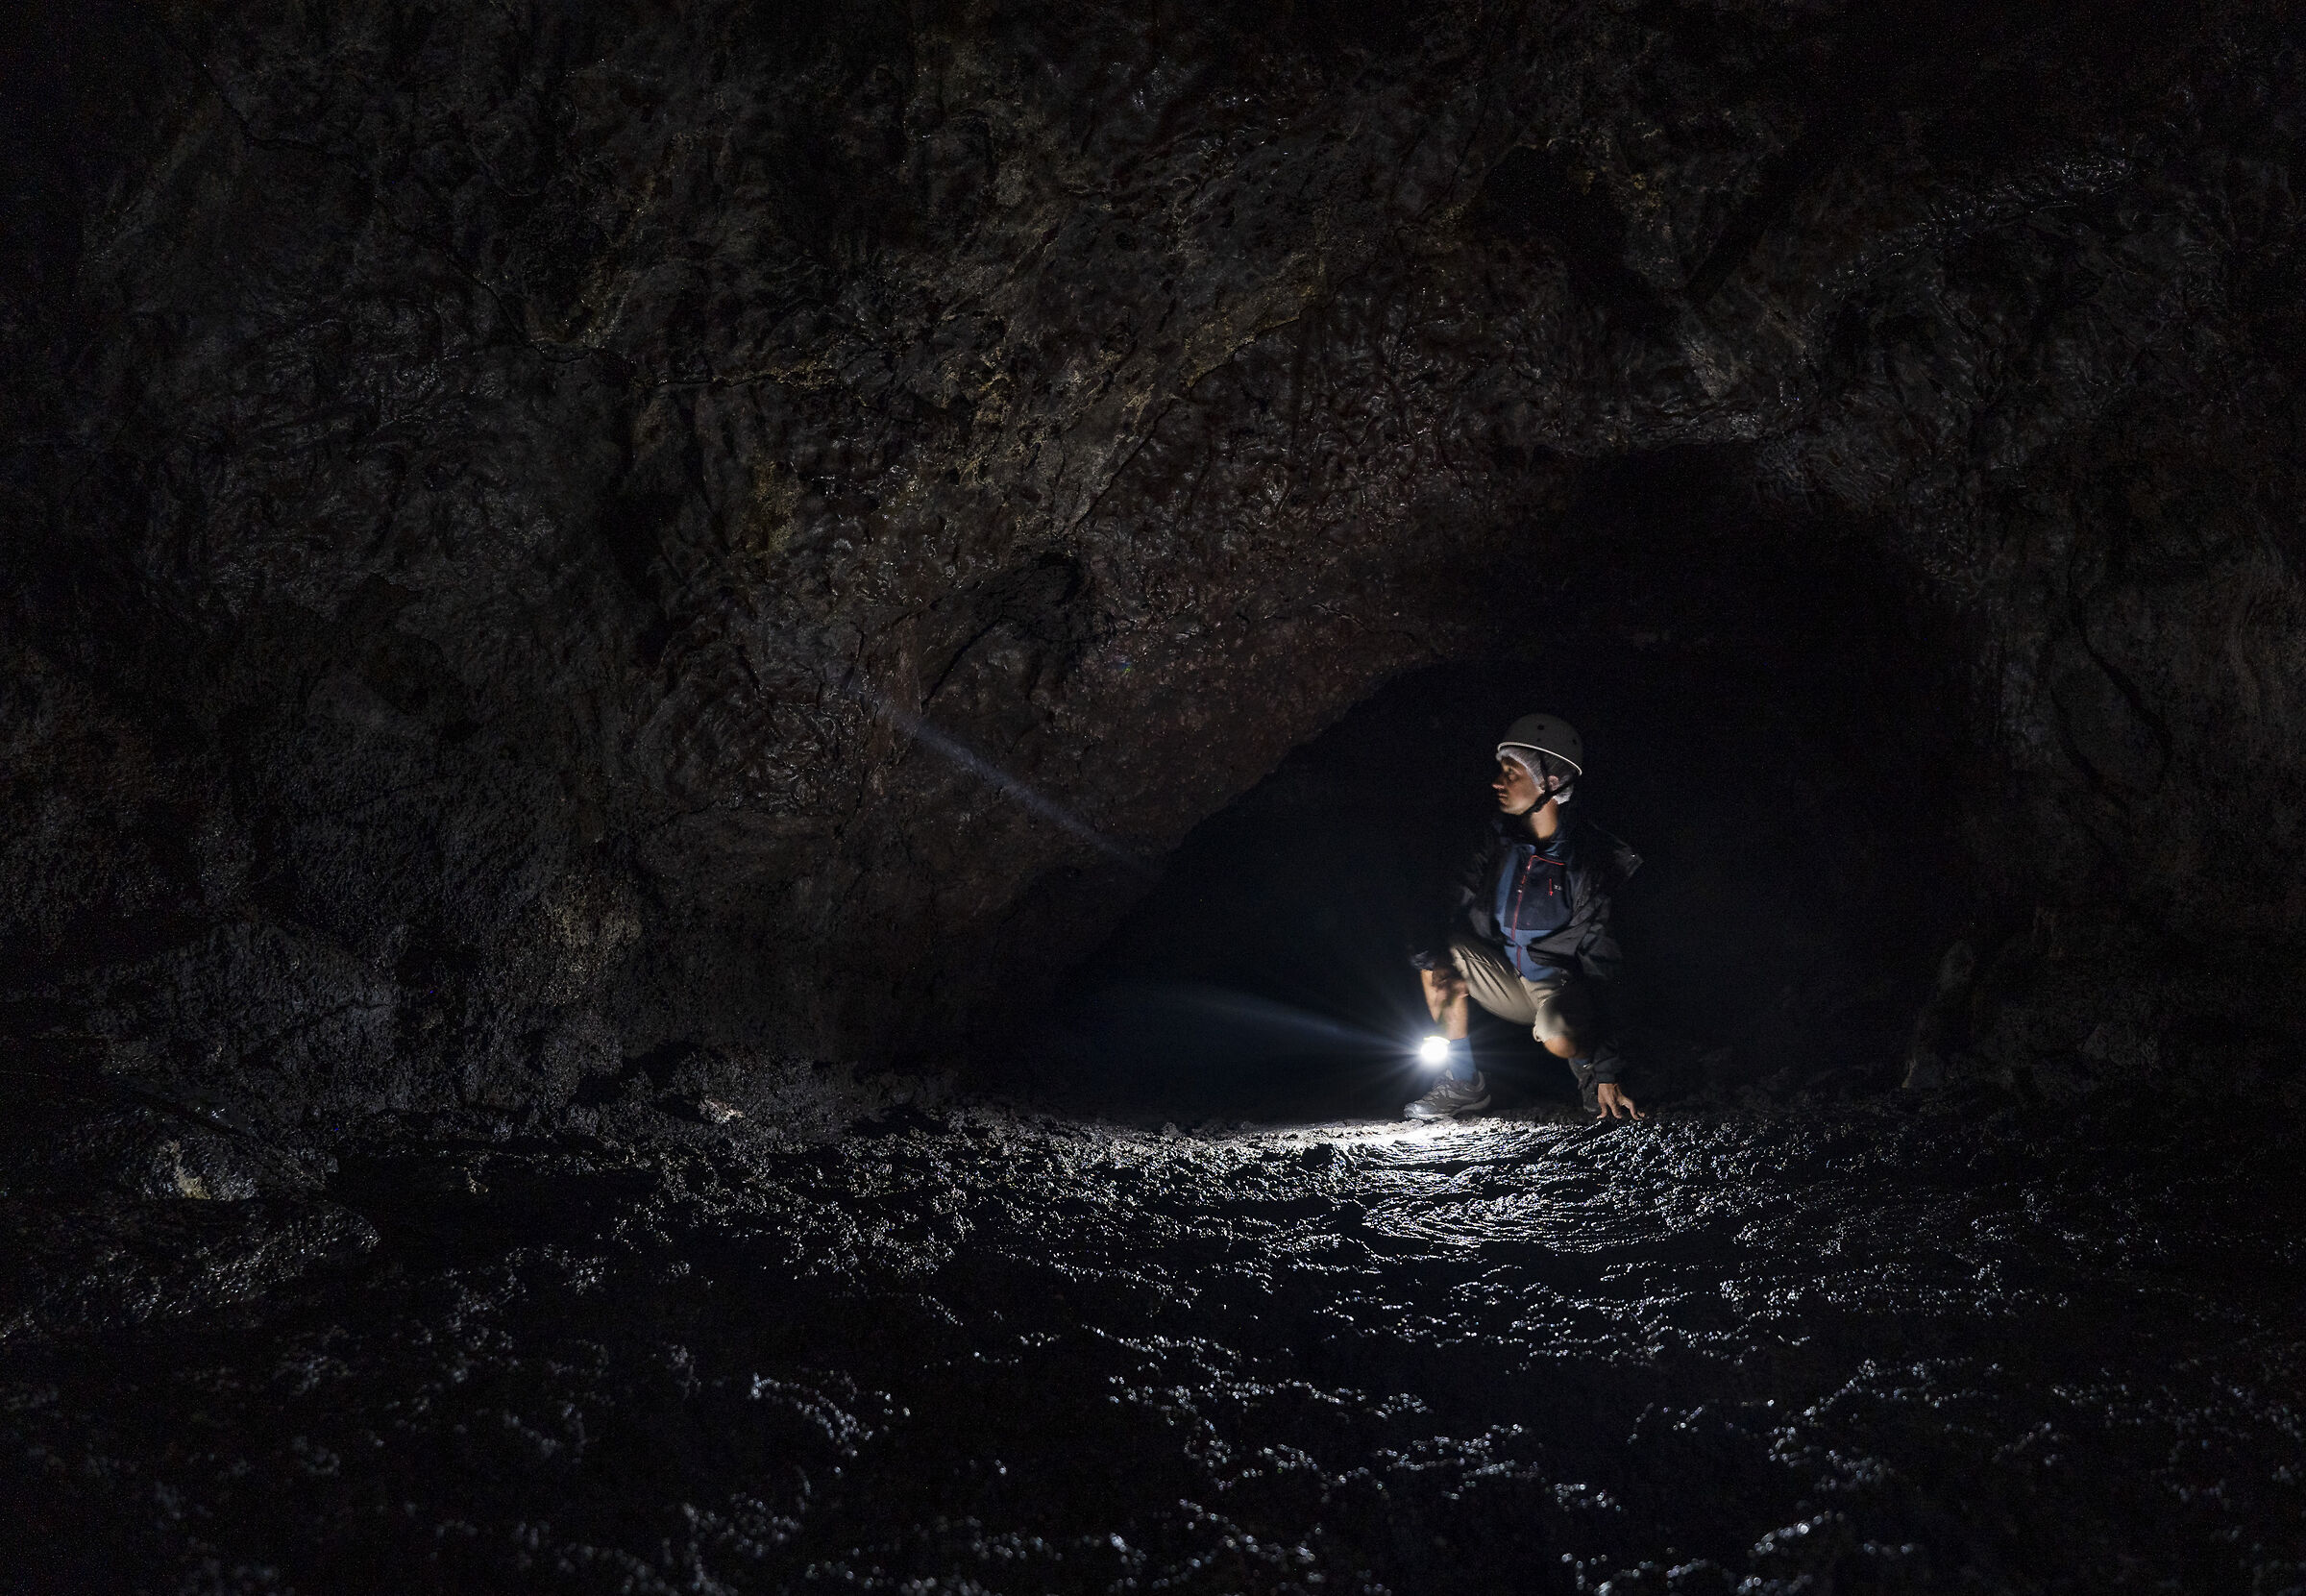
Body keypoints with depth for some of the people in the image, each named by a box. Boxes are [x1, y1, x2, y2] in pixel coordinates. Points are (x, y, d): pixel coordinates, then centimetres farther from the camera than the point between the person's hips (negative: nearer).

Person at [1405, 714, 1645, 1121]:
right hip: (1511, 983, 7)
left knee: (1559, 1038, -38)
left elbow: (1605, 963, -20)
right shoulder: (1500, 841, -4)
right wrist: (1438, 964, -21)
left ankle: (1591, 1074, 0)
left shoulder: (1591, 859, -20)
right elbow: (1460, 914, 3)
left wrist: (1607, 1073, -24)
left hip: (1565, 985, -7)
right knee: (1436, 951, -10)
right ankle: (1462, 1082, -3)